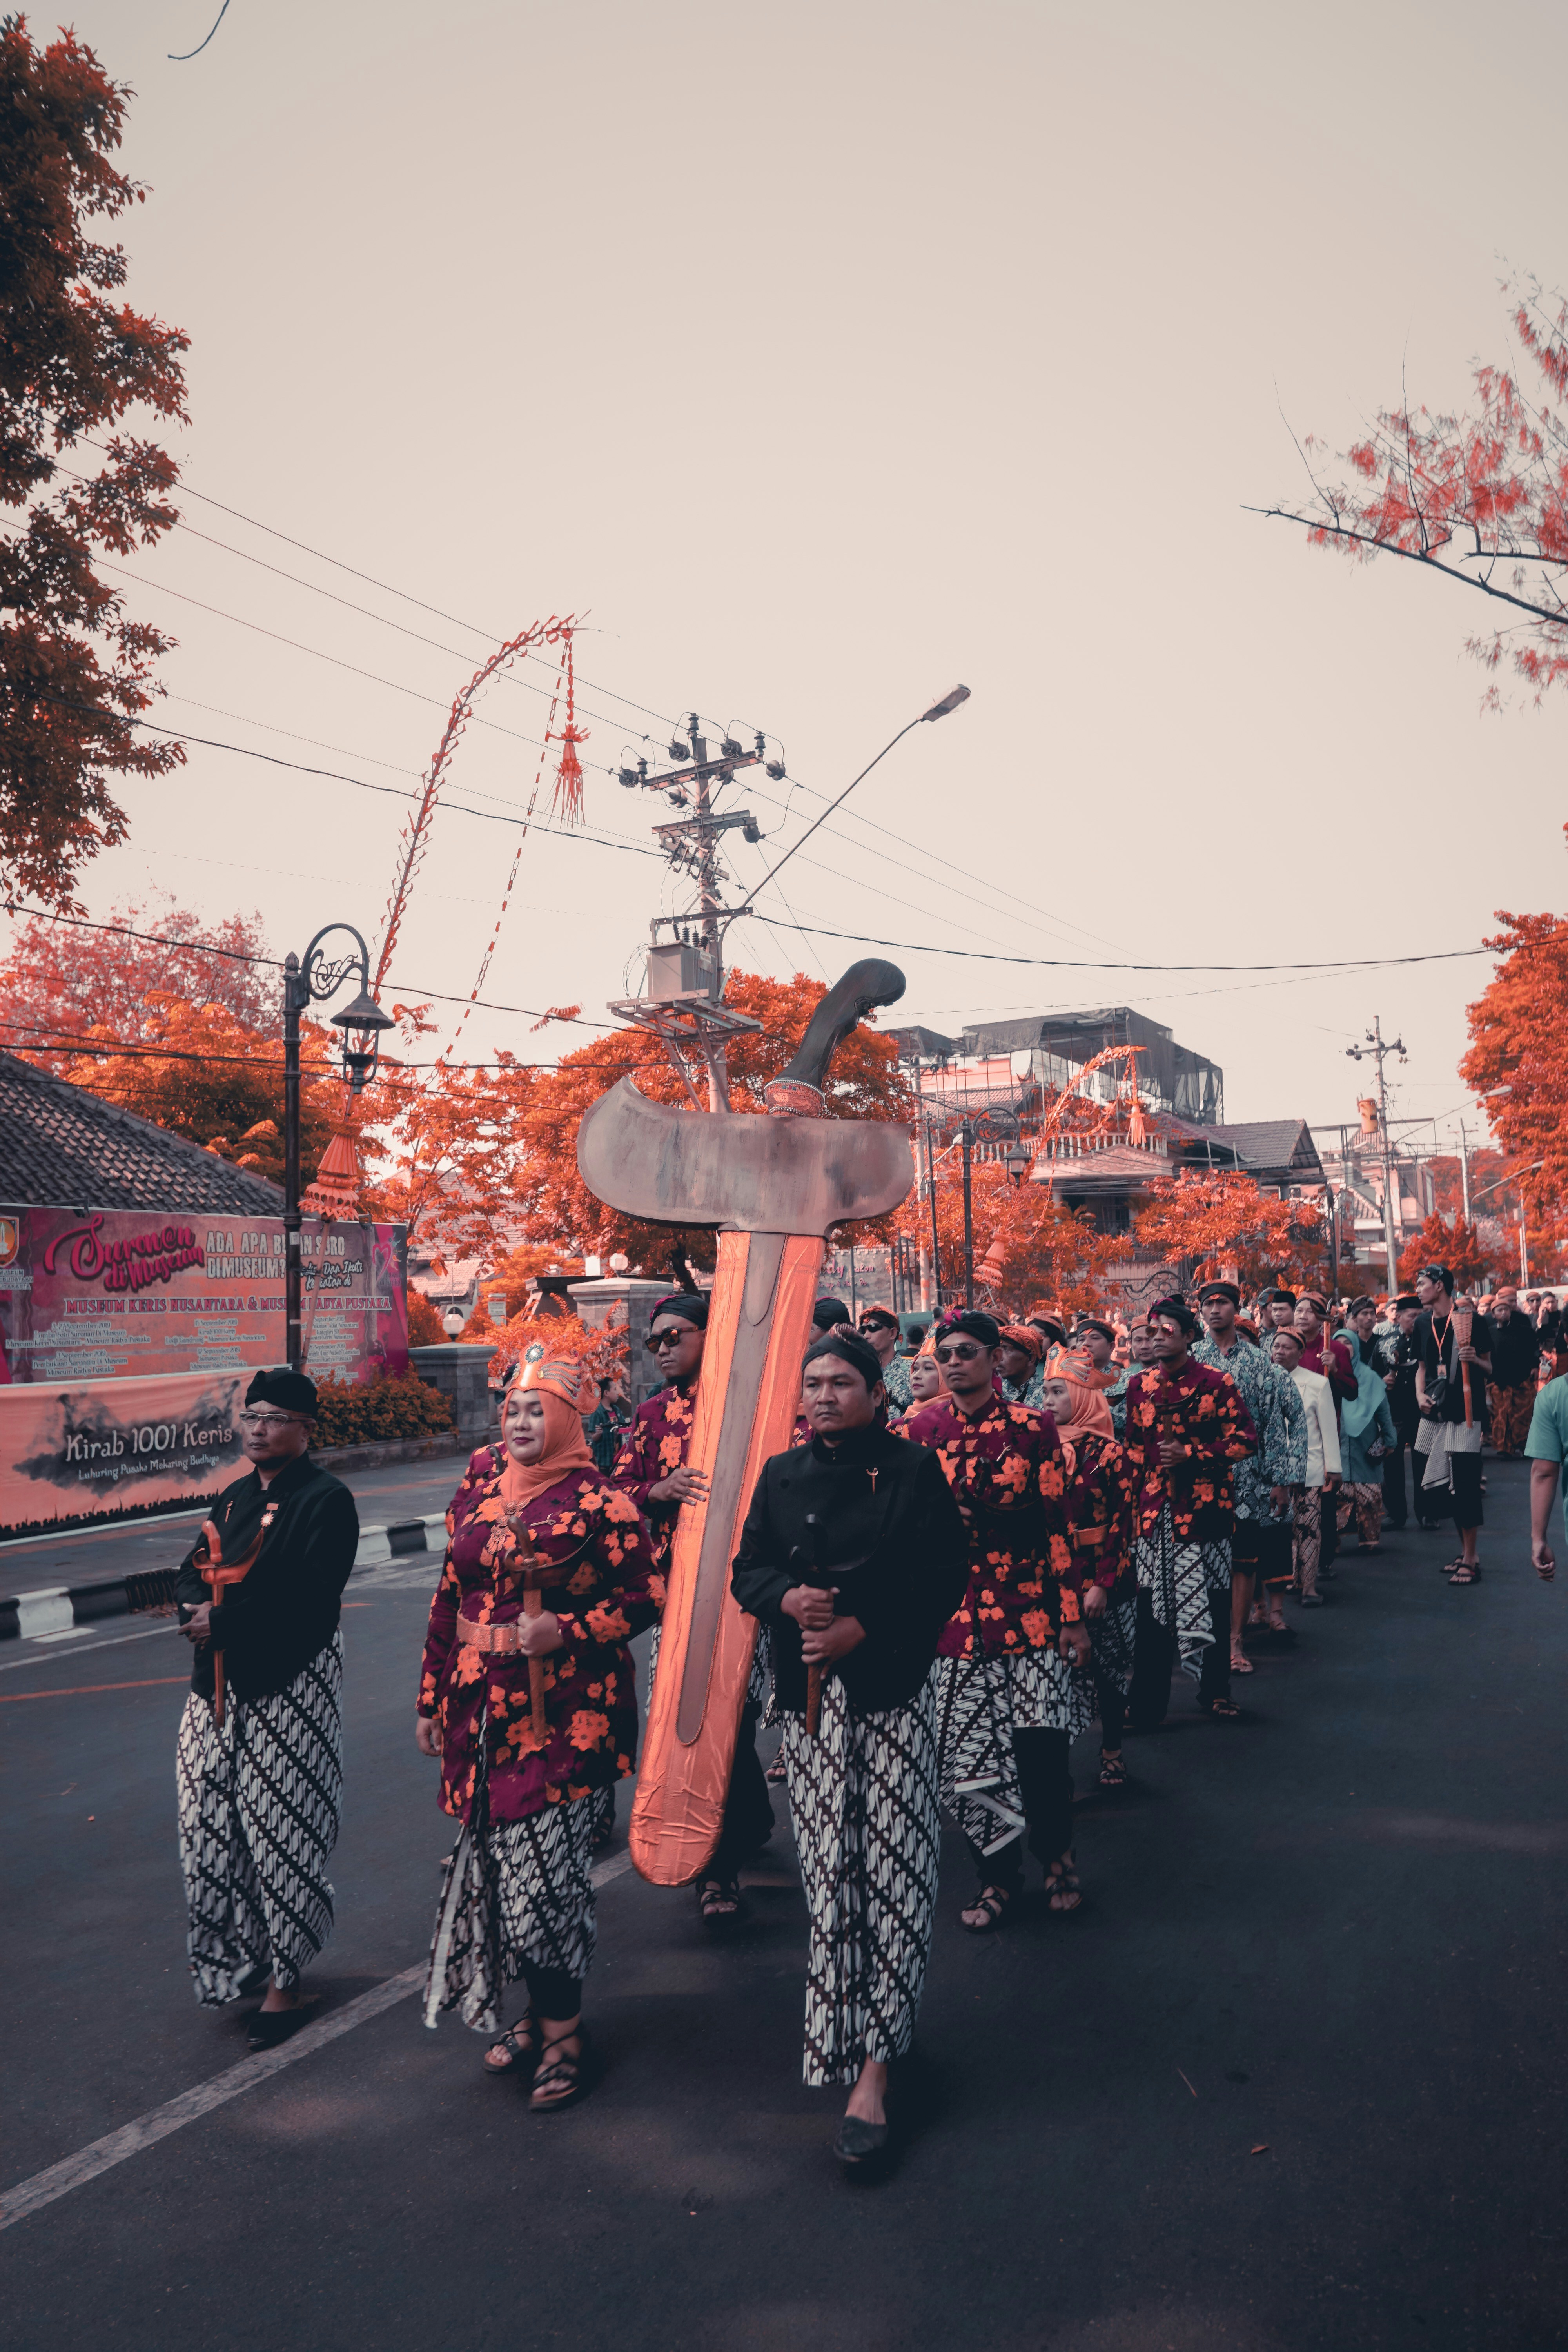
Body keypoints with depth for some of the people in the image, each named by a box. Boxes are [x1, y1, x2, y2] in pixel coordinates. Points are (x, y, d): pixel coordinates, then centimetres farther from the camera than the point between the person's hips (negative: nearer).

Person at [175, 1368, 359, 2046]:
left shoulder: (326, 1500, -10)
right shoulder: (234, 1497, 15)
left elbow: (309, 1597, -19)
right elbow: (193, 1570, 15)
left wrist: (225, 1621, -16)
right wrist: (195, 1609, -7)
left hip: (290, 1688, -7)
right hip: (220, 1685, 7)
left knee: (281, 1832, 0)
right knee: (210, 1825, 9)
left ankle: (284, 1982, 14)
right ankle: (236, 1956, 27)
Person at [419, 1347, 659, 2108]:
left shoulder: (597, 1502, -9)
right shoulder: (478, 1492, 9)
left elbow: (648, 1596, -7)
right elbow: (449, 1597, 15)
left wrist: (567, 1630, -19)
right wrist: (431, 1697, 17)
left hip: (561, 1714, -6)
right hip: (481, 1709, 6)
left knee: (544, 1870, -5)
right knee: (497, 1863, 11)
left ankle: (560, 2037, 14)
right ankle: (538, 2015, 30)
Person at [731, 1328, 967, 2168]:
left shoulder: (914, 1471, -3)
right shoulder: (782, 1476, 8)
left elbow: (944, 1580, -5)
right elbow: (748, 1570, 10)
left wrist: (862, 1629, -14)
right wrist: (789, 1600, -12)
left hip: (892, 1692, -3)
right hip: (809, 1695, 3)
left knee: (891, 1873, -5)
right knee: (826, 1867, 6)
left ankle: (872, 2068, 0)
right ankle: (843, 2028, 25)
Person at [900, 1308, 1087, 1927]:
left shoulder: (1032, 1427, -1)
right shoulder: (919, 1430, 4)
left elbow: (1057, 1522, 0)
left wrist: (1073, 1614, -1)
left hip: (1030, 1607, -2)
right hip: (953, 1613, 2)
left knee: (1042, 1747, -6)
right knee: (965, 1757, 4)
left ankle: (1056, 1854, 23)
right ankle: (998, 1875, 25)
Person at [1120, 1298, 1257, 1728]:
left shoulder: (1217, 1383, -3)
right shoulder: (1139, 1385, 9)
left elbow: (1245, 1440, -4)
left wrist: (1191, 1453, -13)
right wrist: (1134, 1491, 9)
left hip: (1205, 1507, -2)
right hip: (1154, 1510, 3)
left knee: (1211, 1600, 7)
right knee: (1152, 1603, 3)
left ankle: (1216, 1691, 24)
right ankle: (1147, 1703, 10)